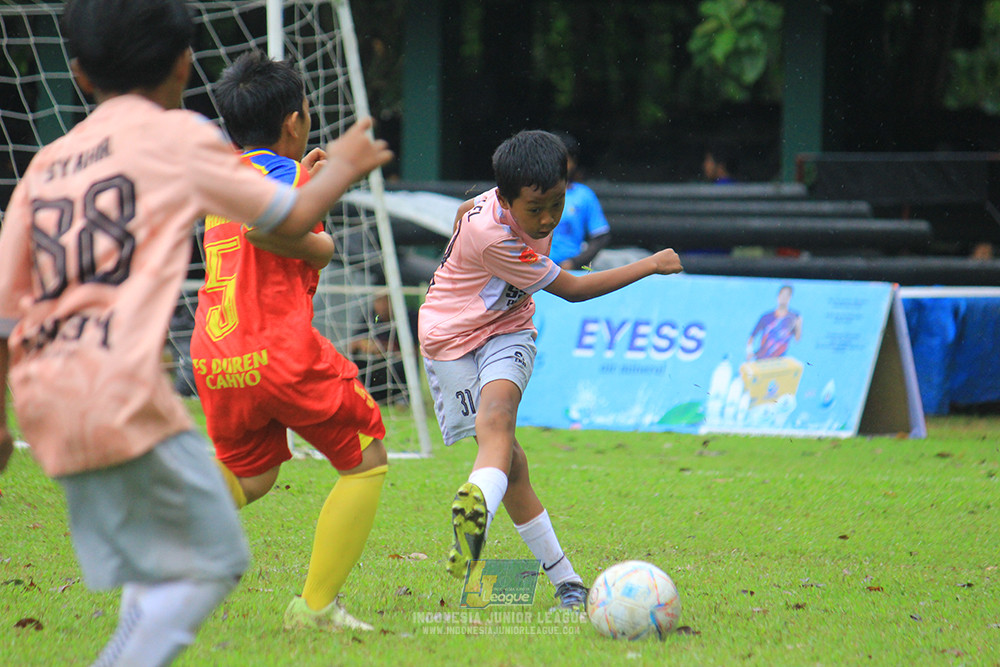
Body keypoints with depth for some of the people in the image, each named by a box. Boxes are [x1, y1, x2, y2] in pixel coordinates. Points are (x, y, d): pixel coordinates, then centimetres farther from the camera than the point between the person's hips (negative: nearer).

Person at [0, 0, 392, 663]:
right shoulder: (179, 136, 3)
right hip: (122, 386, -7)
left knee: (152, 569, 18)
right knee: (212, 560, 3)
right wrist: (342, 166, 29)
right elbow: (292, 216, 10)